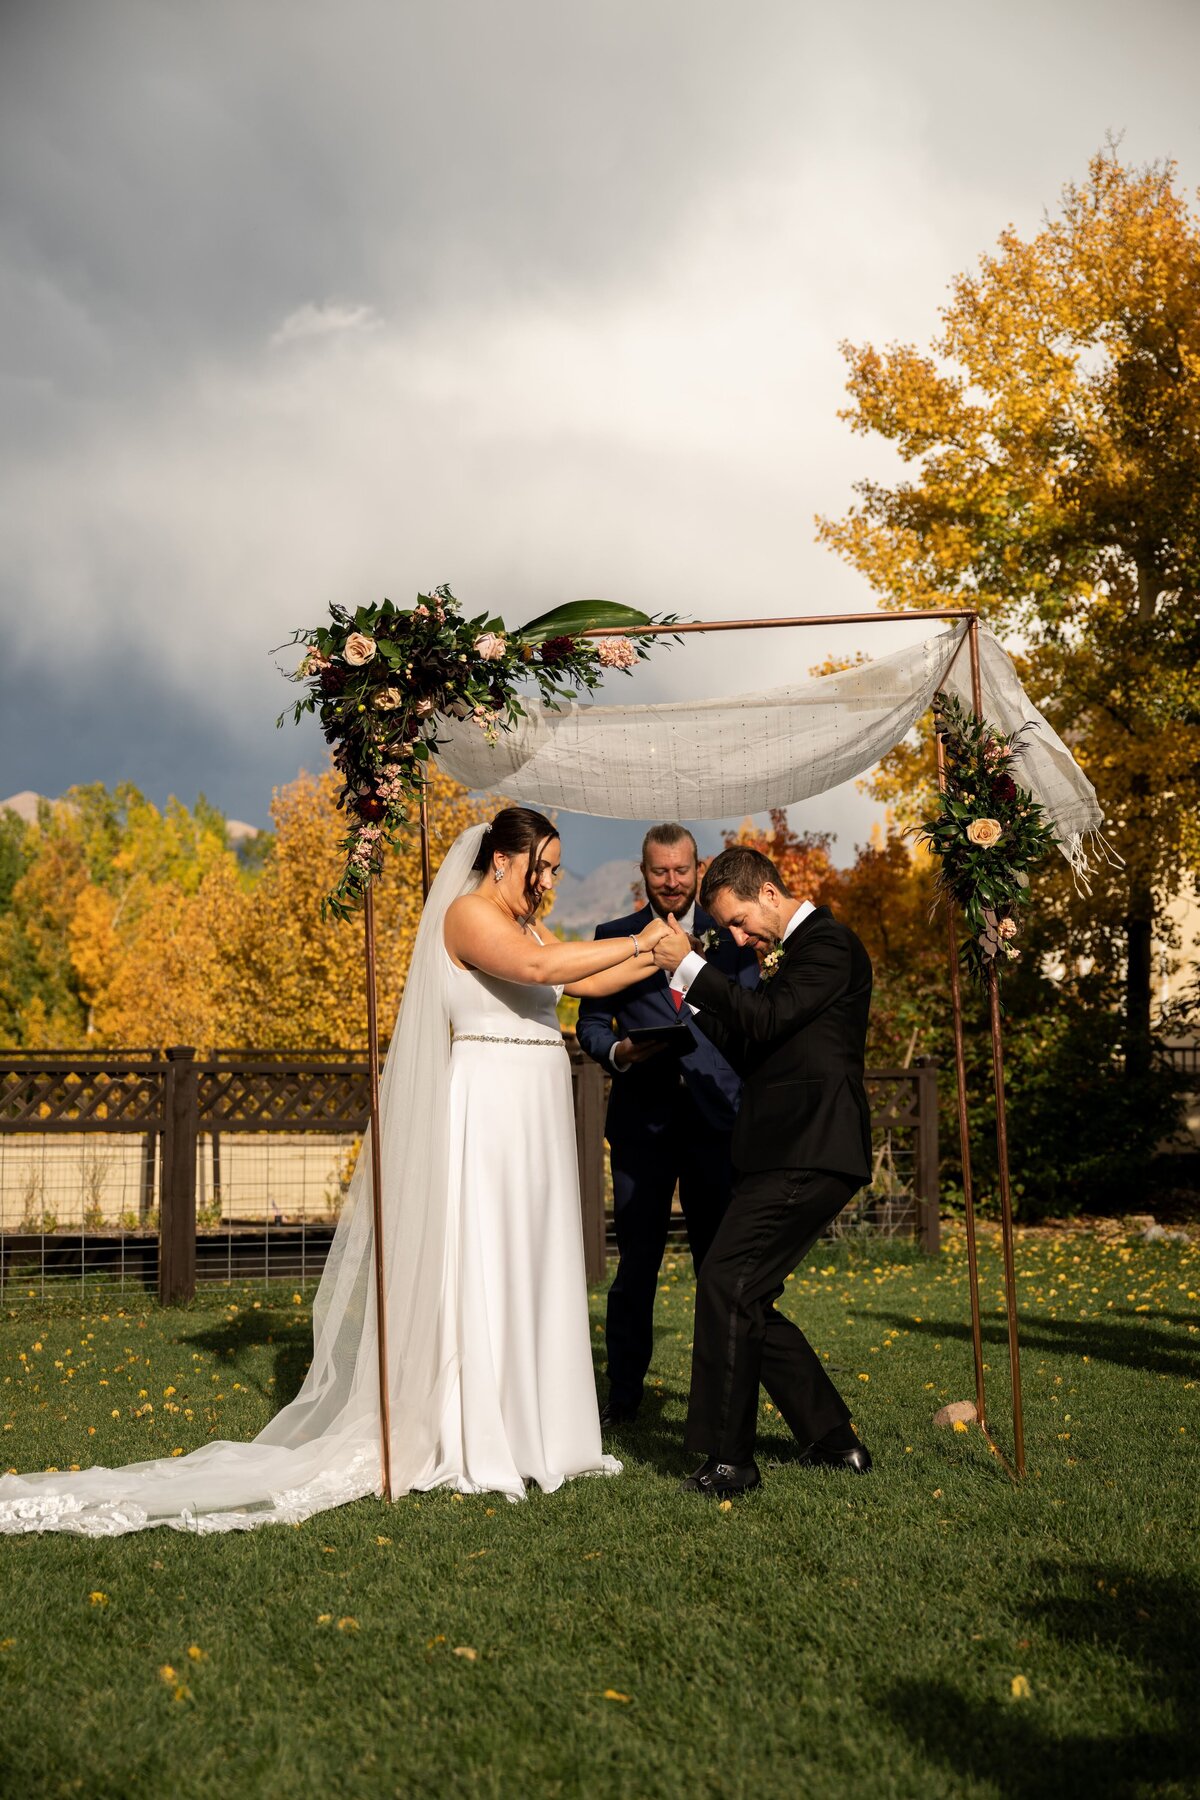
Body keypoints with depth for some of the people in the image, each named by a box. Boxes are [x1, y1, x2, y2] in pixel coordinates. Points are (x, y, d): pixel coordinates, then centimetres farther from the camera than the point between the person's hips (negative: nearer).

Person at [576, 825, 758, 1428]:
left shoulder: (729, 935, 11)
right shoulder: (613, 937, 10)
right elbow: (591, 1022, 8)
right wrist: (619, 1051, -12)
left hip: (716, 1116, 1)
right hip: (642, 1119, 0)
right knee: (636, 1260, 3)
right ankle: (624, 1392, 16)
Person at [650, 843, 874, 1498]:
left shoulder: (828, 942, -8)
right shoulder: (794, 952, 23)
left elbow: (764, 1021, -18)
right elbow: (749, 1048, 22)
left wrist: (691, 967, -14)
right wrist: (696, 997, 11)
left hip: (808, 1157, -10)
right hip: (789, 1155, 10)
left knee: (726, 1285, -13)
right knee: (746, 1302, 11)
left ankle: (728, 1461, -5)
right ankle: (835, 1439, 21)